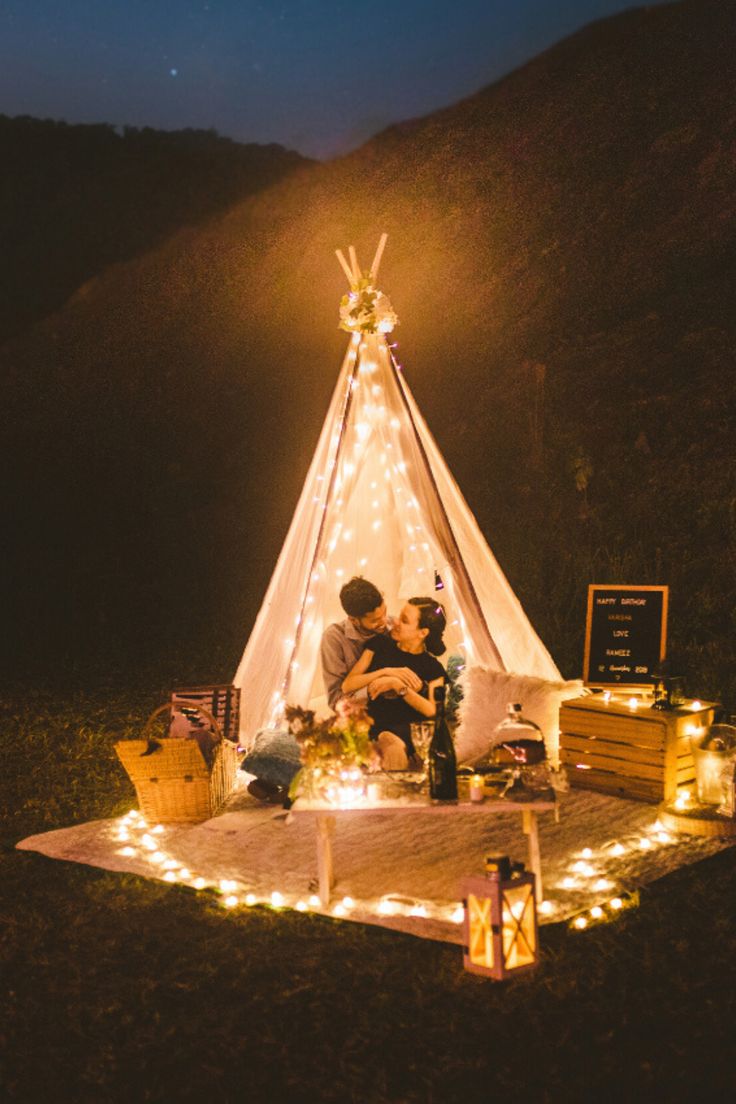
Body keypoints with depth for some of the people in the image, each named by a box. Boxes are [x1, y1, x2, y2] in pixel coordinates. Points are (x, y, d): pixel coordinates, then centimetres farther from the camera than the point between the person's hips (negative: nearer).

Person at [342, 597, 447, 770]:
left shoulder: (433, 668, 11)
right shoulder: (379, 644, 15)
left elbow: (432, 710, -6)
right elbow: (347, 686, 7)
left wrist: (398, 685, -14)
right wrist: (385, 672, -4)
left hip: (406, 730, 0)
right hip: (372, 726, 0)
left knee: (394, 750, -37)